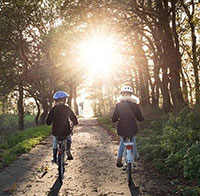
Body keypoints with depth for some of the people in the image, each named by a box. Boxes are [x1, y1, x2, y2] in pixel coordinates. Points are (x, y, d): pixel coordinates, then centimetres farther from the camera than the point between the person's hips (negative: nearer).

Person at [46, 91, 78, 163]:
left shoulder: (53, 109, -4)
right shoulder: (67, 109, -3)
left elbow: (48, 122, -3)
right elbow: (74, 119, 4)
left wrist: (49, 122, 20)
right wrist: (75, 123, 25)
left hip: (56, 132, 0)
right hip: (66, 131, 0)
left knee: (55, 144, 26)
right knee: (68, 139, 32)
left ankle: (54, 158, 26)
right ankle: (68, 151, 18)